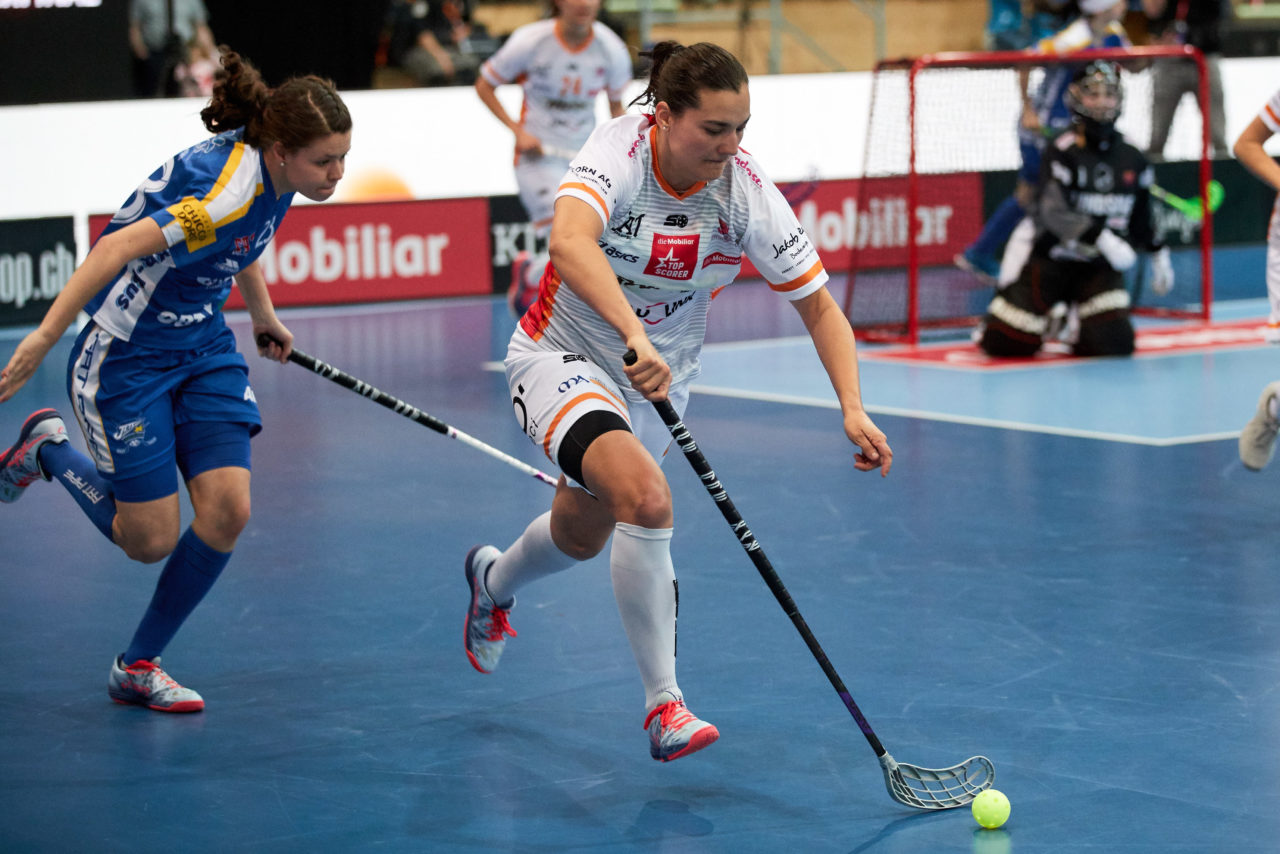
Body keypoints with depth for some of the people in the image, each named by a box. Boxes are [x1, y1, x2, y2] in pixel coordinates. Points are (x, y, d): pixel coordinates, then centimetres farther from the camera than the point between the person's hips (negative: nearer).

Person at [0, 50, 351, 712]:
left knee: (226, 512, -6)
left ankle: (137, 667, 11)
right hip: (127, 355, -8)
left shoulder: (269, 172, -3)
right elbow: (117, 248, -36)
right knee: (150, 540, -3)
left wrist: (263, 313, 32)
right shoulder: (229, 186, -30)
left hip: (203, 347, 8)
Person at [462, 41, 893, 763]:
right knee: (646, 496, -29)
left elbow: (819, 305, -13)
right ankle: (665, 705, -20)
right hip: (564, 356, -5)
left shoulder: (748, 195, -17)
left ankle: (494, 582, 57)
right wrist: (634, 334, -58)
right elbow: (569, 241, -45)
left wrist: (853, 408, -27)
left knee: (581, 537, 20)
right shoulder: (621, 149, -26)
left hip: (657, 378, 5)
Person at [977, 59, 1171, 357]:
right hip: (1050, 262, -4)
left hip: (1099, 268, 4)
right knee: (1003, 344, -8)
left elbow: (1141, 215, 19)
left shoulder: (1132, 159, 2)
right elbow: (1054, 212, -29)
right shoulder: (1062, 152, -15)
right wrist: (1102, 238, -39)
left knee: (1116, 343, -18)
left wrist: (1158, 254, 17)